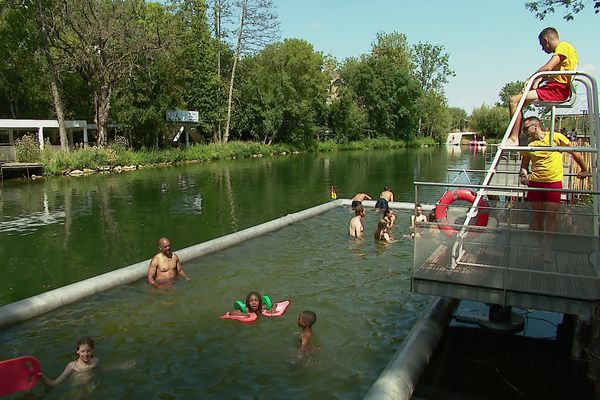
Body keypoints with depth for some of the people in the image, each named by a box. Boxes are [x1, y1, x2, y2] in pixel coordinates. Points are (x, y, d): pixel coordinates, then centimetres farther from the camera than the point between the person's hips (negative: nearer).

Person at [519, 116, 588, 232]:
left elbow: (574, 152, 5)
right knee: (537, 217, 10)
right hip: (535, 183, 3)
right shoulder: (528, 143, 4)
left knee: (551, 217, -3)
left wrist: (584, 170, 12)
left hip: (554, 182, -3)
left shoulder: (556, 137, -5)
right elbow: (524, 163, 17)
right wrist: (523, 174, -3)